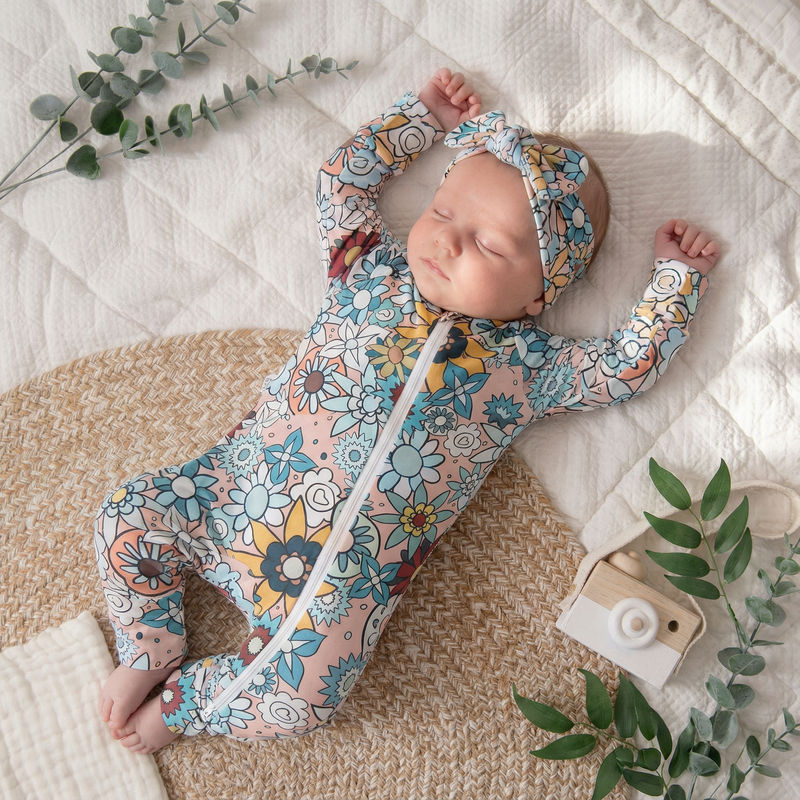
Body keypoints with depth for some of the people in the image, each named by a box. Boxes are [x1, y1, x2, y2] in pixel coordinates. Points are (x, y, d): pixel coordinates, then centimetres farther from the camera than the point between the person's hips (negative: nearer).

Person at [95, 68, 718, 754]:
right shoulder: (374, 270, 6)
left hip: (347, 571, -2)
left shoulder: (527, 365, 0)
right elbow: (342, 180, 17)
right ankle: (152, 653, 22)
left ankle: (178, 702, 13)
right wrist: (425, 118, 20)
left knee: (297, 701, -16)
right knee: (127, 518, -2)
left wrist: (677, 273, 4)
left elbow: (632, 362, 2)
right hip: (244, 480, 3)